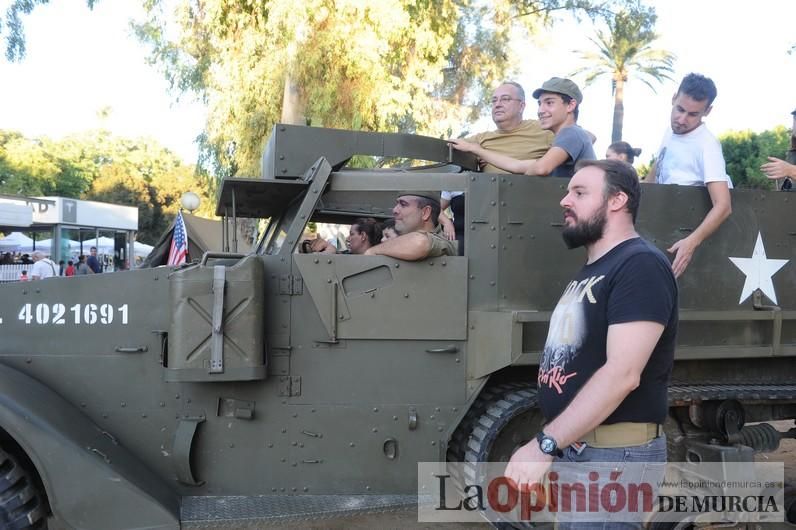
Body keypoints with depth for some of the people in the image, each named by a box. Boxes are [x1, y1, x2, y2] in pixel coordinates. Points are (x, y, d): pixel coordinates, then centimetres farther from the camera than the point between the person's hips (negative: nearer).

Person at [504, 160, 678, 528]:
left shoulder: (641, 266, -16)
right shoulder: (591, 271, 16)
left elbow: (622, 374, -26)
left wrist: (545, 444, -26)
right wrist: (553, 445, 9)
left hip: (614, 456, -9)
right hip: (570, 448, 9)